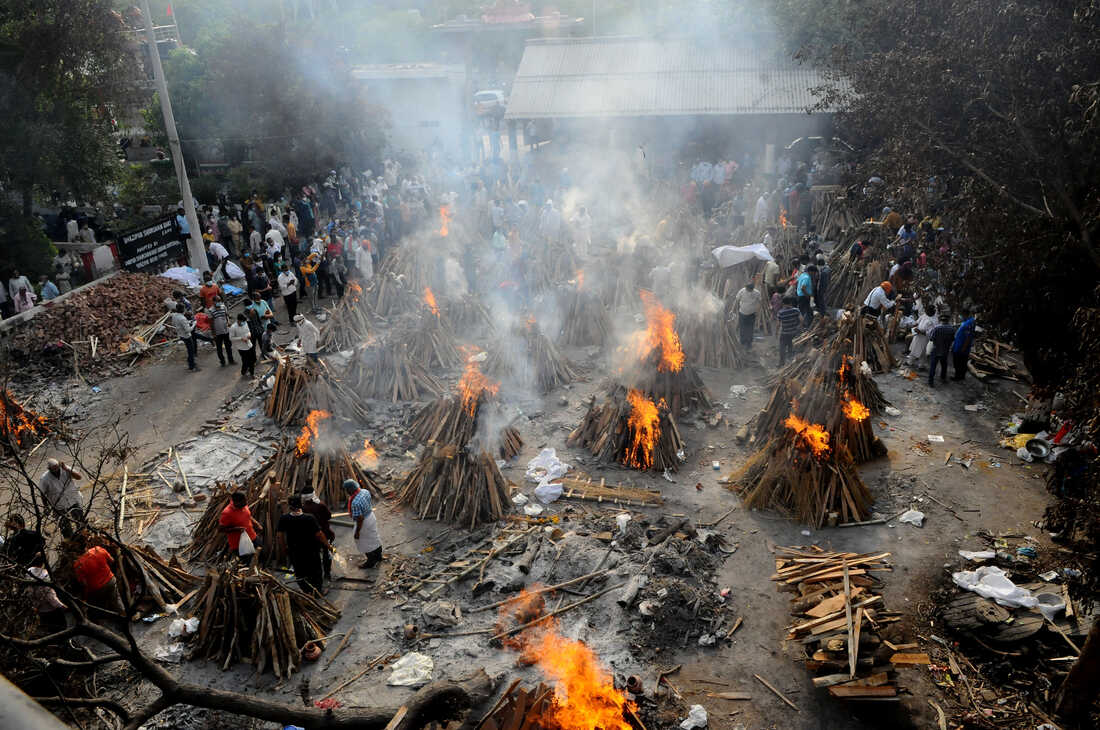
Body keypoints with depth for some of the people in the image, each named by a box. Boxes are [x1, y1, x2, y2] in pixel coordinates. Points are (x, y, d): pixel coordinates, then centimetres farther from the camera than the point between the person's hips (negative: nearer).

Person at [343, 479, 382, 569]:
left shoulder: (355, 503, -36)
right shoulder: (365, 491, -12)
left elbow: (360, 519, -28)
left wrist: (357, 532, -16)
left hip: (364, 523, -8)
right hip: (371, 517, 8)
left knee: (364, 543, 17)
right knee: (373, 538, 27)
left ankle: (371, 562, 36)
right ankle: (378, 556, 48)